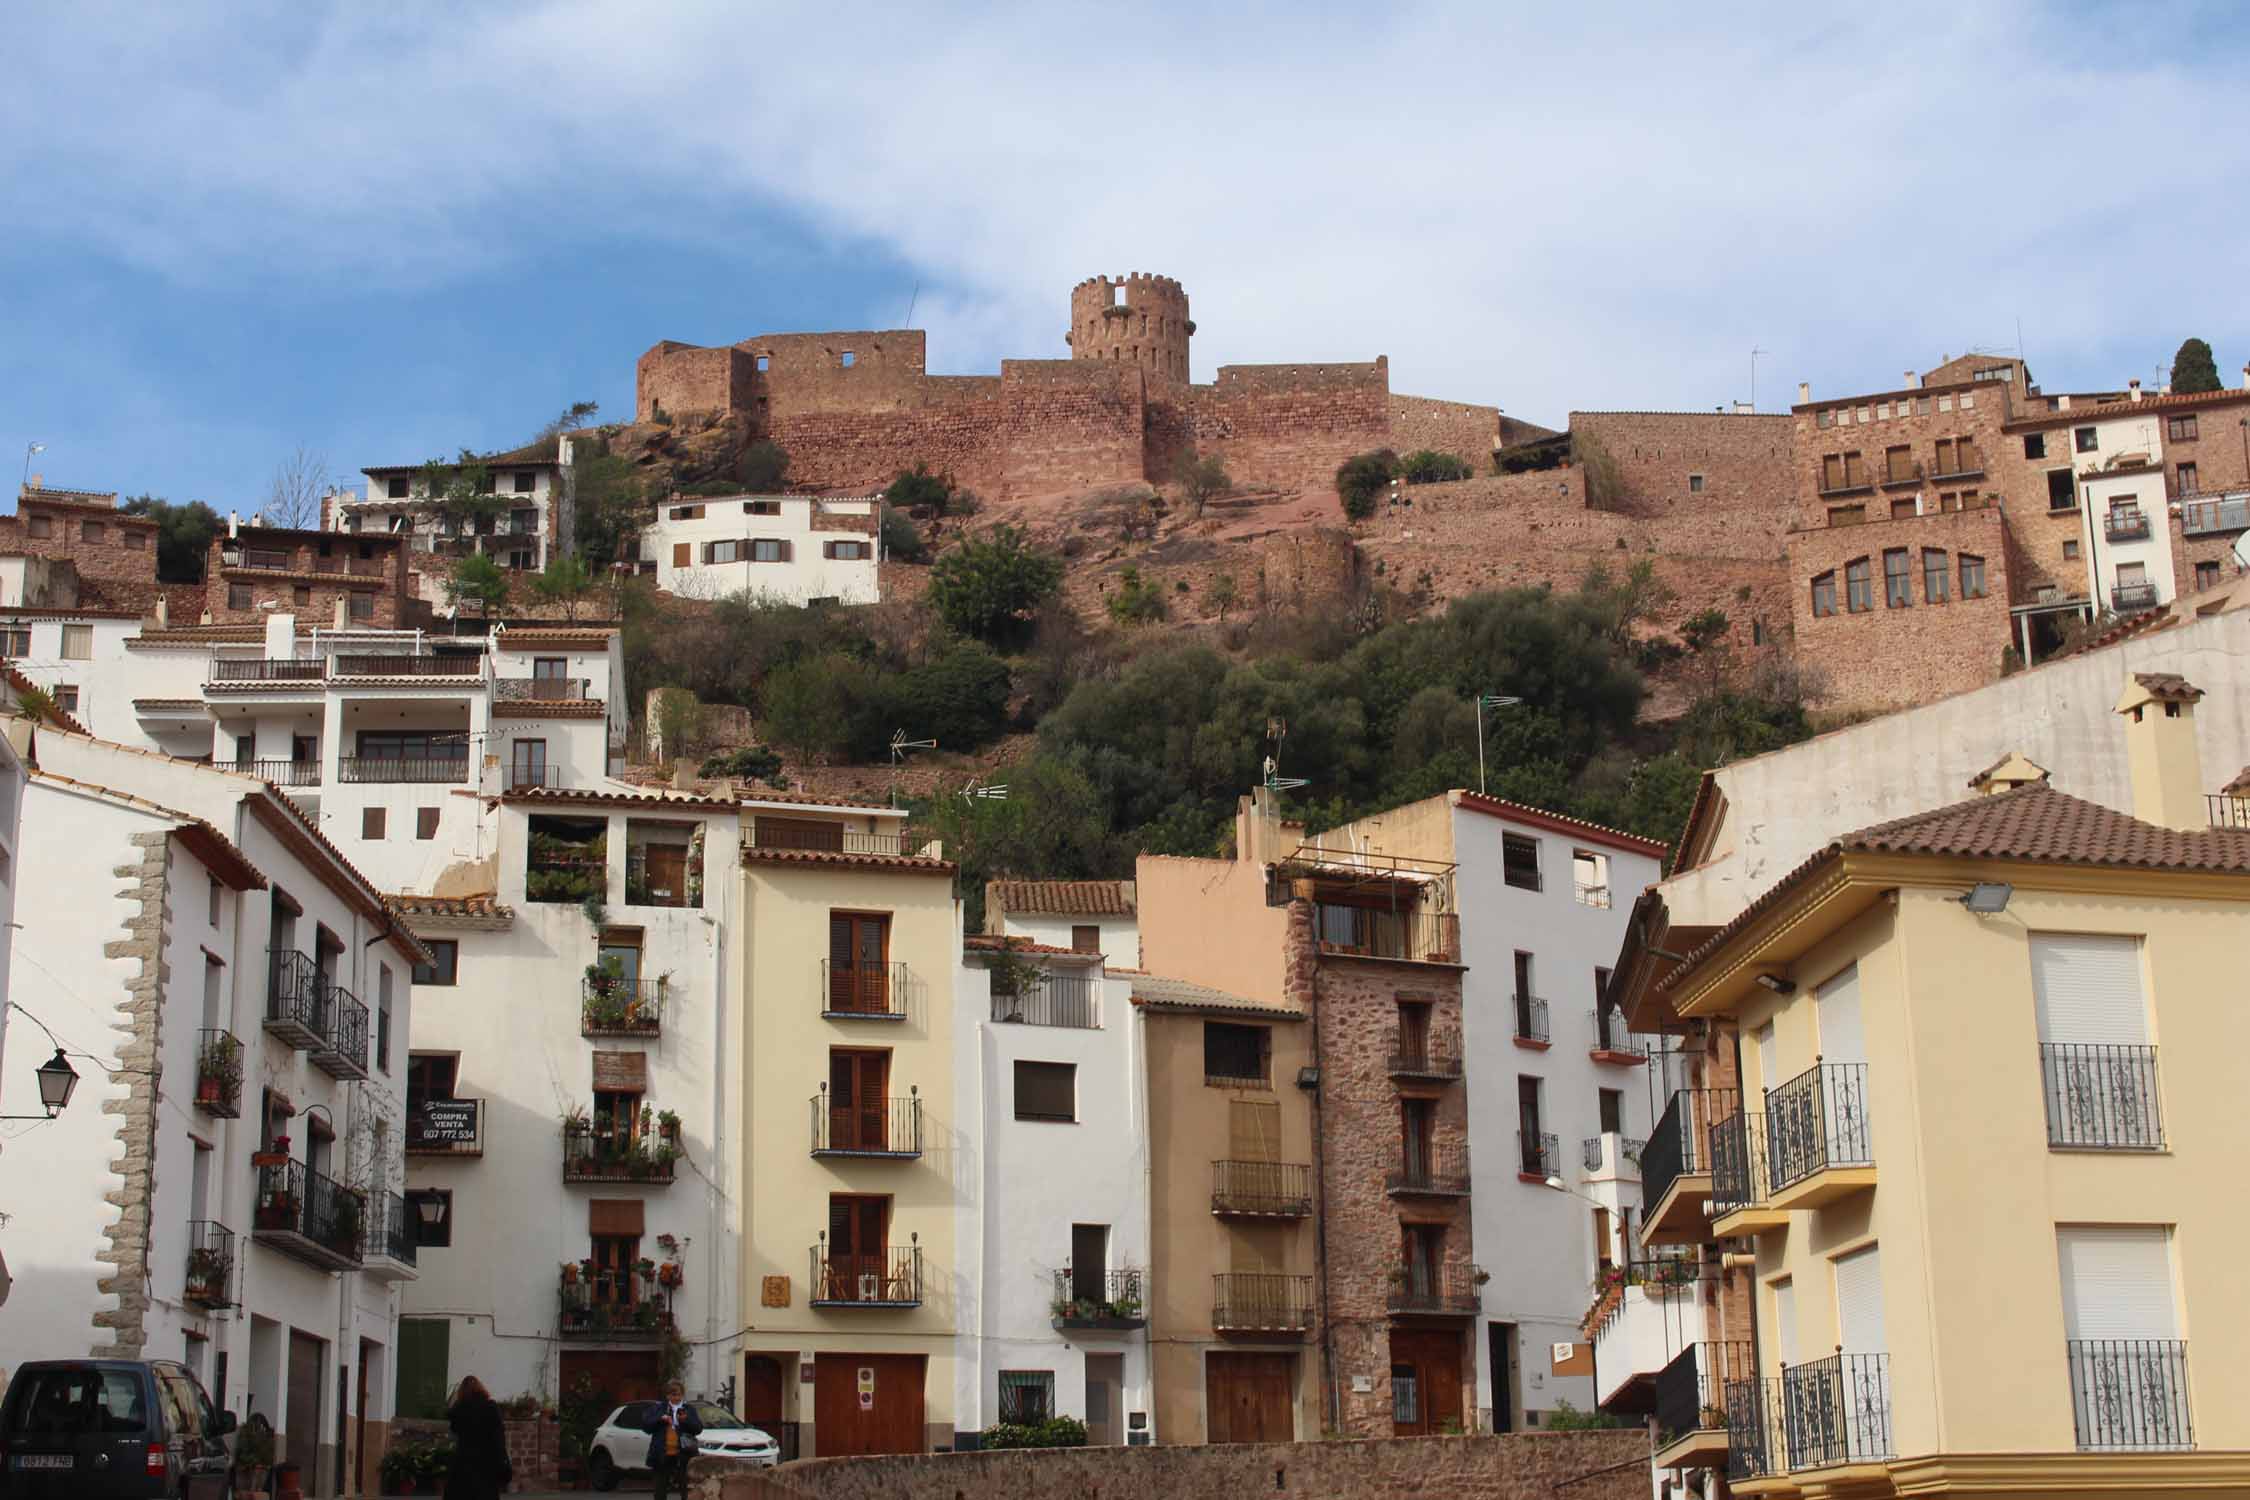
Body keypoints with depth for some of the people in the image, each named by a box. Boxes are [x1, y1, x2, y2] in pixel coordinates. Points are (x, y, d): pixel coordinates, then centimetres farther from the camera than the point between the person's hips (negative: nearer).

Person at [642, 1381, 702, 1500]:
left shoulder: (689, 1409, 10)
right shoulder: (659, 1408, 10)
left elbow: (698, 1428, 0)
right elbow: (645, 1426, 3)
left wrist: (686, 1420, -16)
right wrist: (660, 1419, -12)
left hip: (683, 1454, 0)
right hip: (662, 1454, 0)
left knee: (686, 1489, 2)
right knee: (661, 1488, 5)